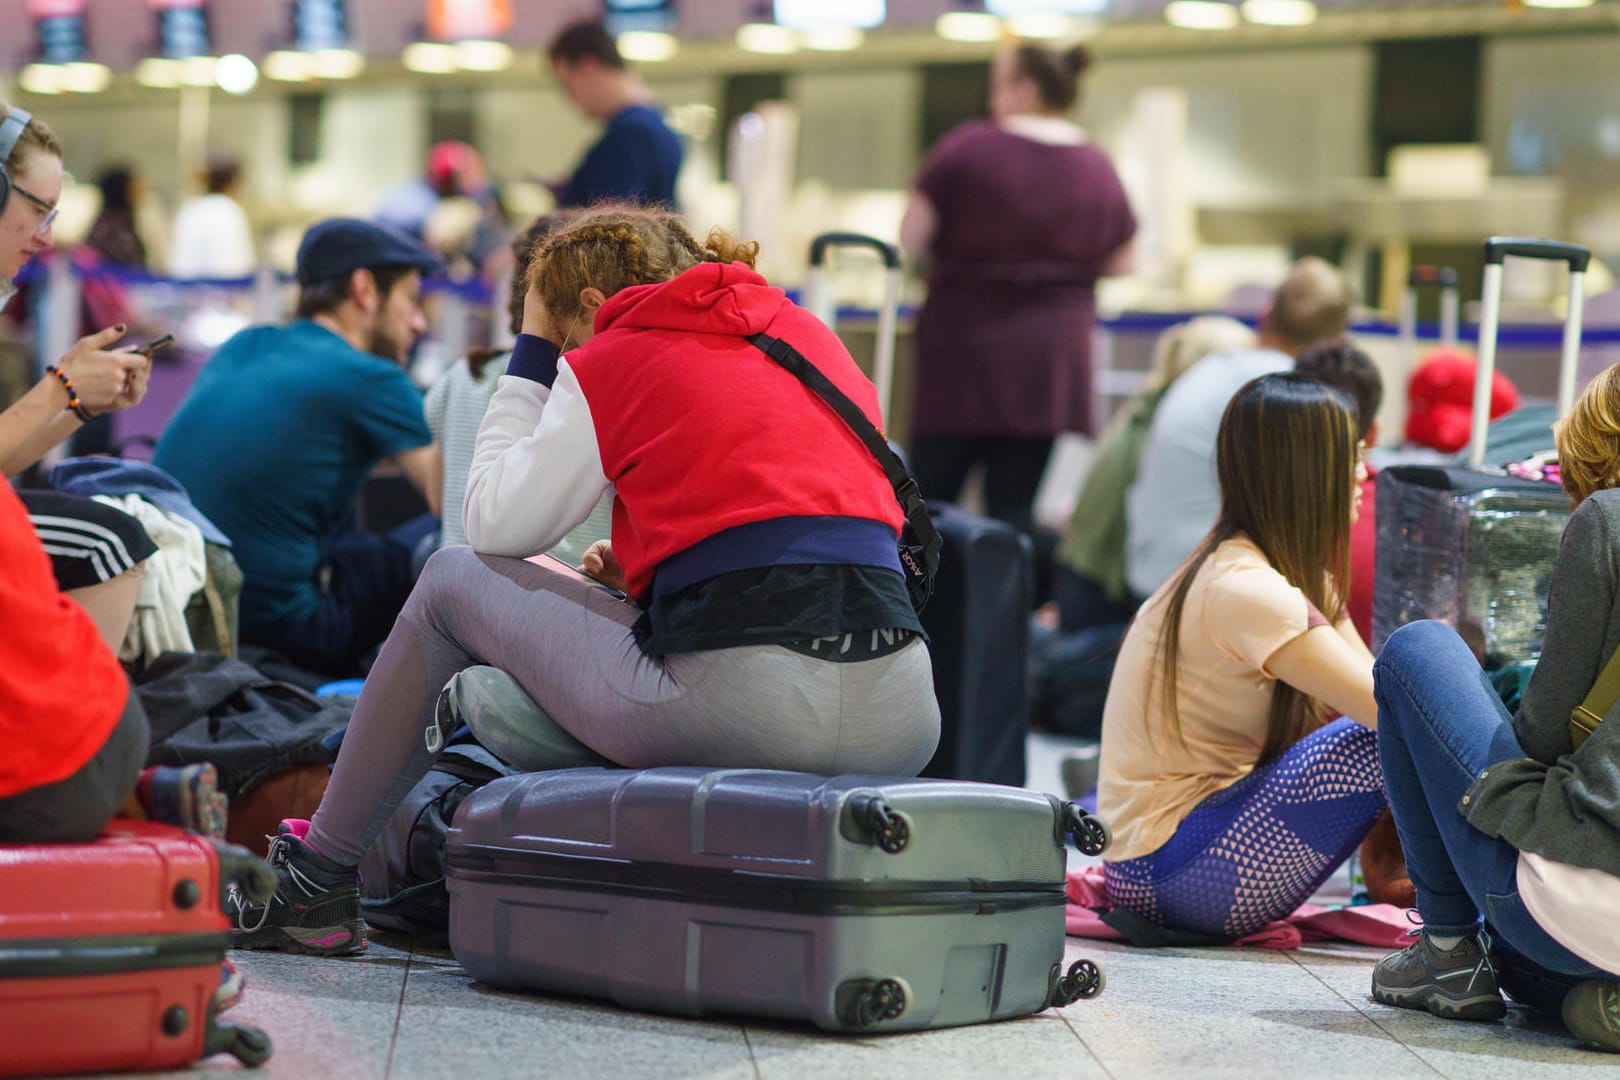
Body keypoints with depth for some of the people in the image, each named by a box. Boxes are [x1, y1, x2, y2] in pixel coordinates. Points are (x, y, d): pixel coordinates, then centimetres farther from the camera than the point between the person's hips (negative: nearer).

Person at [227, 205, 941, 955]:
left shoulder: (610, 360, 6)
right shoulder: (812, 334, 23)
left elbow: (493, 523, 12)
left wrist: (532, 351, 21)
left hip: (742, 709, -5)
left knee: (451, 581, 18)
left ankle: (320, 877, 27)